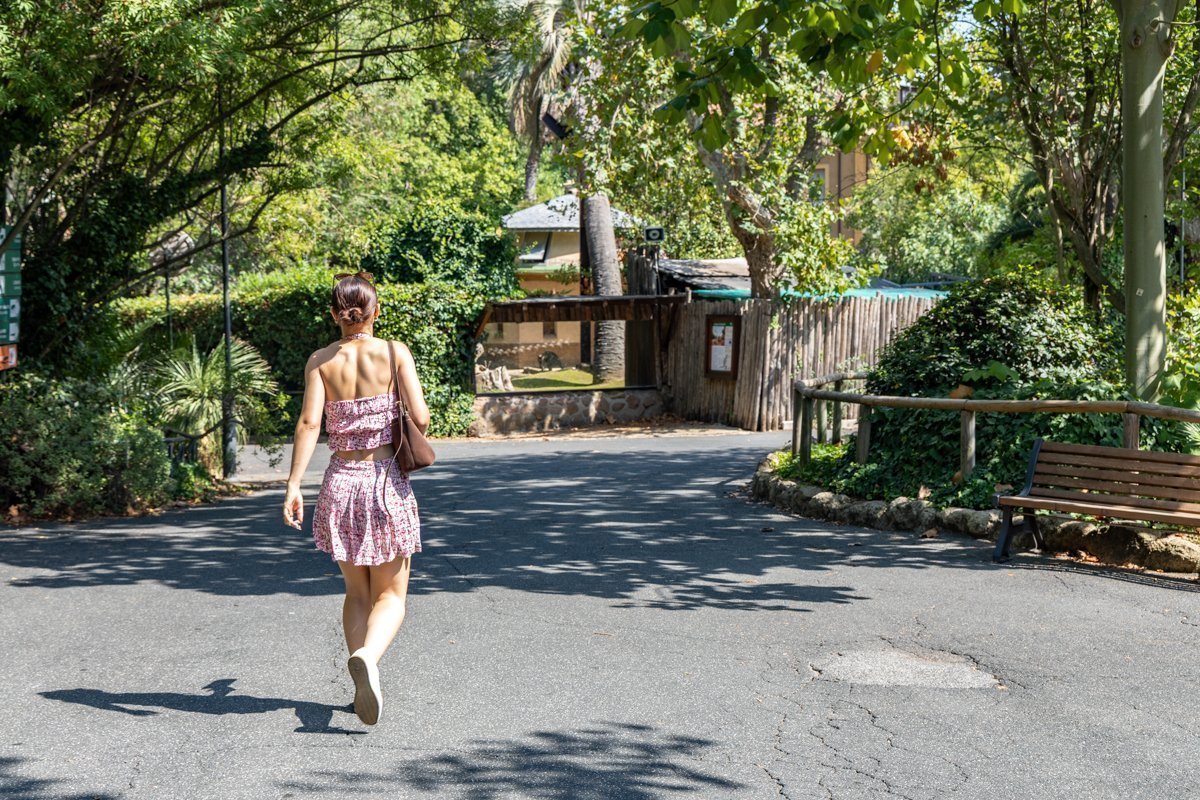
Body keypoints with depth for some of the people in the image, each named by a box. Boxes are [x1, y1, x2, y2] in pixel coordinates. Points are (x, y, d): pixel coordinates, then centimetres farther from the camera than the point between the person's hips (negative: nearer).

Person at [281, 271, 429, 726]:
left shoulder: (321, 361, 0)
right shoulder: (395, 353, -4)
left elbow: (310, 422, -11)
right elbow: (420, 418, -11)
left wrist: (293, 485, -13)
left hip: (341, 483, 2)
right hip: (385, 481, -2)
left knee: (356, 593, 18)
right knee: (391, 595, 4)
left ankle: (364, 686, 11)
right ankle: (368, 656, -25)